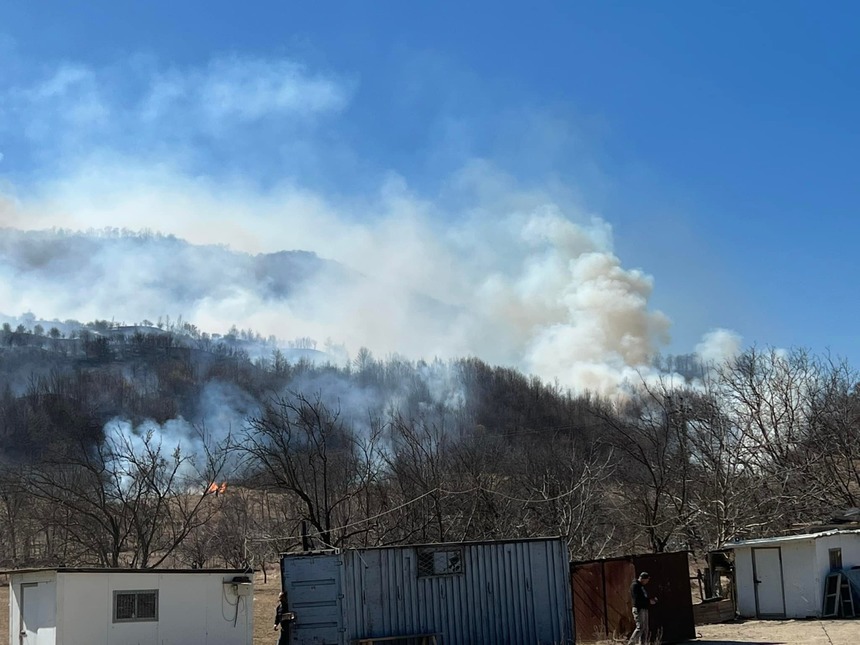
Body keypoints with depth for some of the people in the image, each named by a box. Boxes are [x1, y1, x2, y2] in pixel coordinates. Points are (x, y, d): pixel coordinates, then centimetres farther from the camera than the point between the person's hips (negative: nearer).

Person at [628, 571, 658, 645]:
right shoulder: (635, 586, -11)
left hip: (644, 609, 10)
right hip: (639, 609, -10)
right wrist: (649, 601, -15)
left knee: (645, 629, 7)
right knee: (640, 628, -14)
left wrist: (652, 599, 4)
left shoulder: (642, 586, 20)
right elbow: (637, 599, -19)